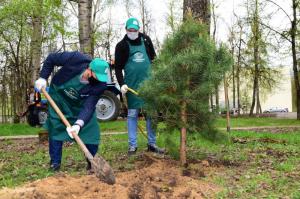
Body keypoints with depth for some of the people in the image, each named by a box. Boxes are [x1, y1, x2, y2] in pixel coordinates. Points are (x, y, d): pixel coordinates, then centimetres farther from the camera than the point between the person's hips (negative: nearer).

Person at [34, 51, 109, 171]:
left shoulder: (101, 84, -33)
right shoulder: (75, 59, -37)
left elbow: (89, 106, -32)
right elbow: (51, 59, -19)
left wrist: (79, 124, -46)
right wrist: (43, 78, -20)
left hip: (81, 103, 1)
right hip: (59, 95, -1)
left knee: (90, 128, -8)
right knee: (55, 127, -3)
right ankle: (55, 162, 13)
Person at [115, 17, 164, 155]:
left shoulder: (146, 40, 7)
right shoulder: (122, 45, -2)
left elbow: (153, 58, 16)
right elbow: (118, 67, -2)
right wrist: (122, 84, -15)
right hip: (132, 84, -3)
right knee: (132, 114, 1)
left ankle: (152, 144, 15)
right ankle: (132, 145, 9)